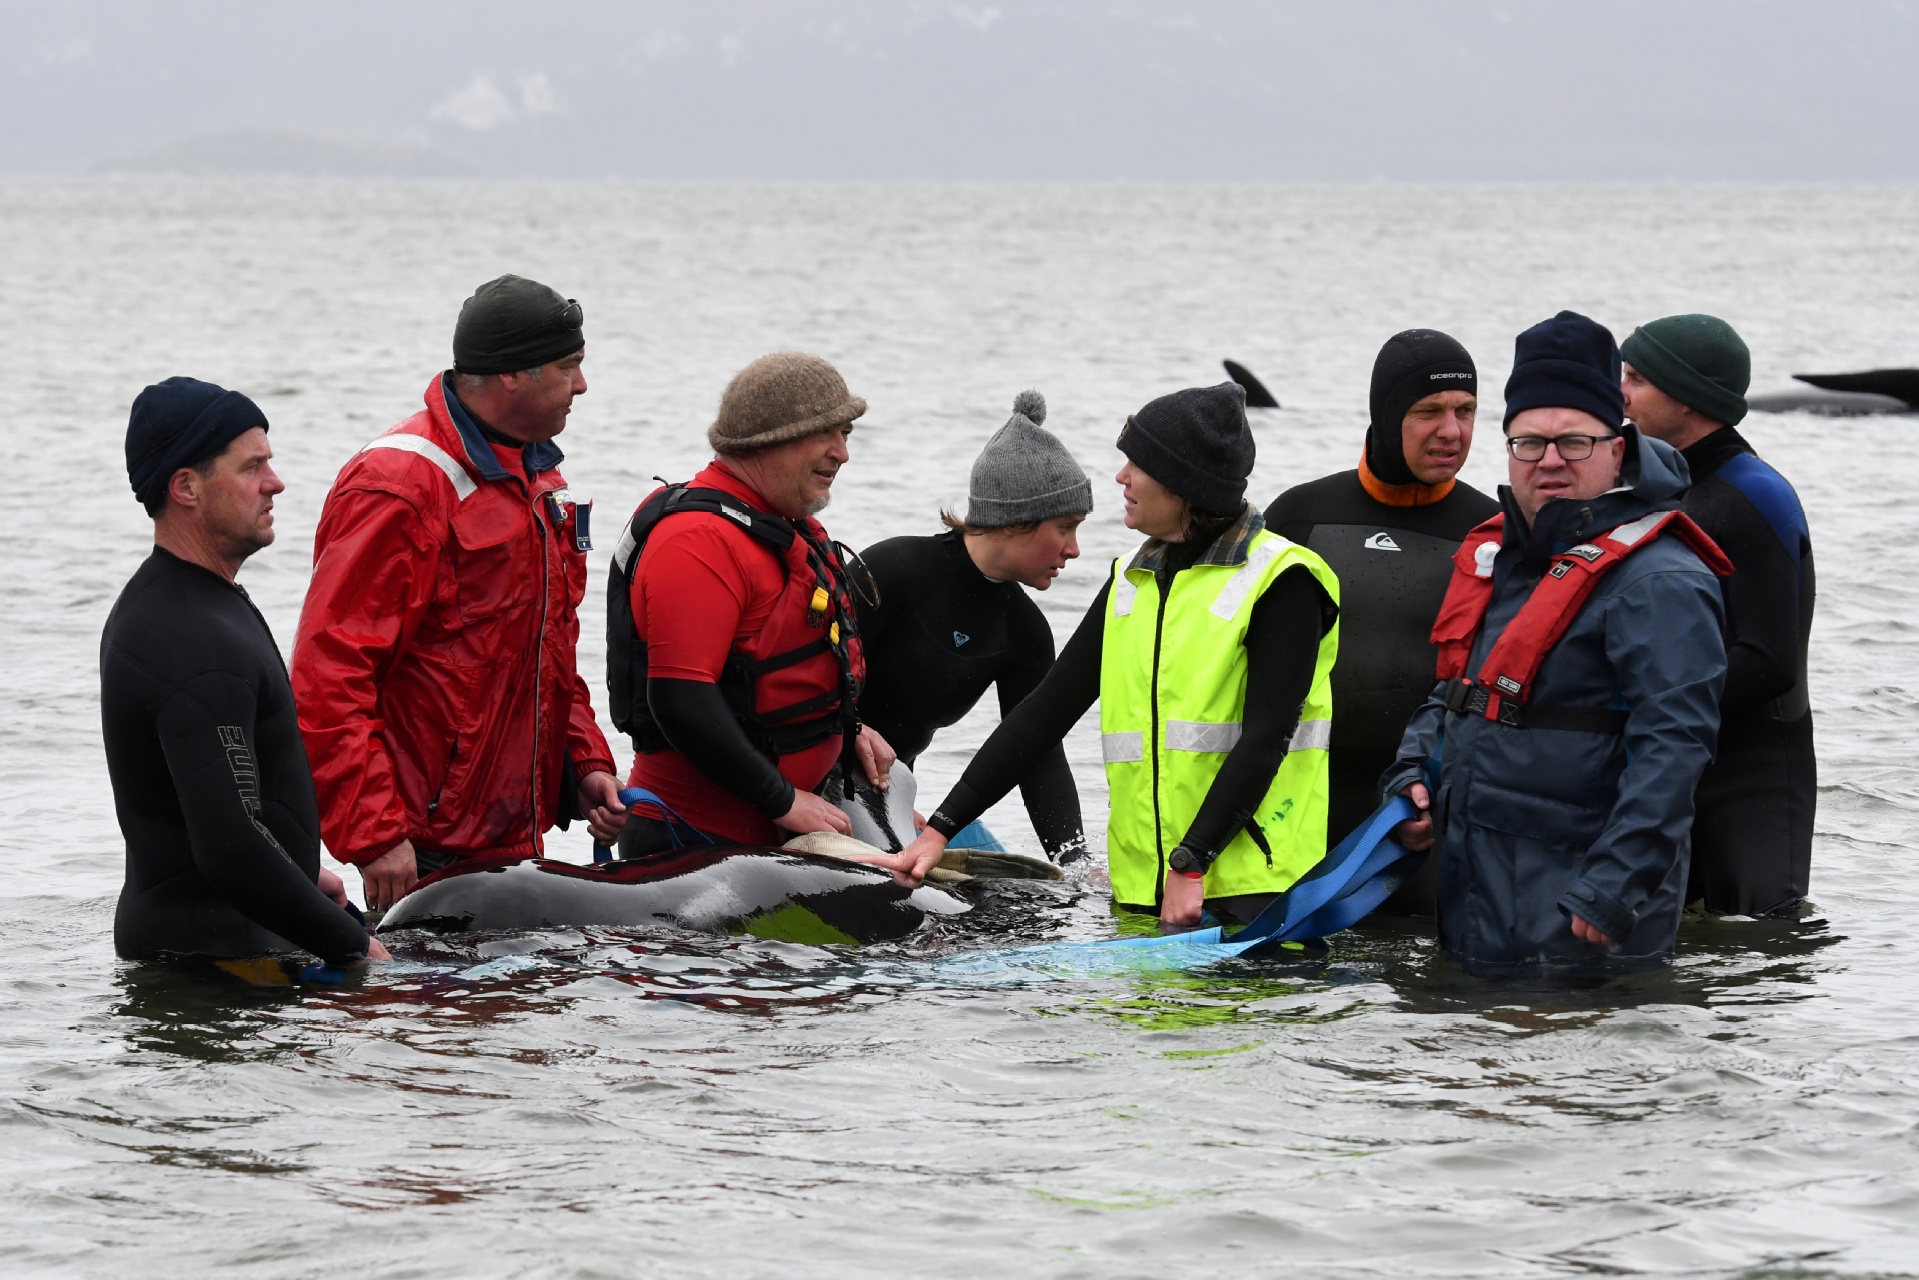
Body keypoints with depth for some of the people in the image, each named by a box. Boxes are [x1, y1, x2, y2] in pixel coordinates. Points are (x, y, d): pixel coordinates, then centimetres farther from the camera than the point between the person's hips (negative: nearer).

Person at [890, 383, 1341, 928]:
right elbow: (1047, 711, 14)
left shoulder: (1281, 582, -6)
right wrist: (939, 829, 8)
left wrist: (1191, 864, -20)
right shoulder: (1132, 582, 15)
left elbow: (1266, 736, -14)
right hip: (1146, 883, 6)